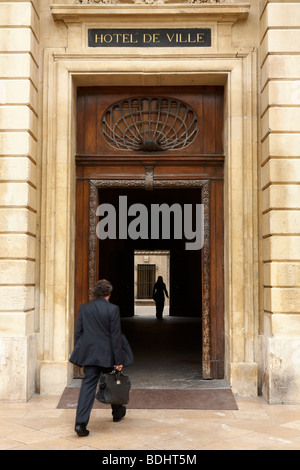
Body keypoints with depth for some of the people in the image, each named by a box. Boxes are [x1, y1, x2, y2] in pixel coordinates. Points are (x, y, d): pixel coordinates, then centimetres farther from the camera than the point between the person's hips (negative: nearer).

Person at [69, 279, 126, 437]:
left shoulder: (84, 308, 1)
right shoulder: (113, 309, -10)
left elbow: (78, 332, 4)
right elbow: (116, 336, -11)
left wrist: (80, 353, 14)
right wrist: (119, 360, -7)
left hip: (89, 354, 2)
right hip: (107, 355, -2)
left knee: (88, 386, 1)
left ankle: (80, 422, -11)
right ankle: (117, 412, 40)